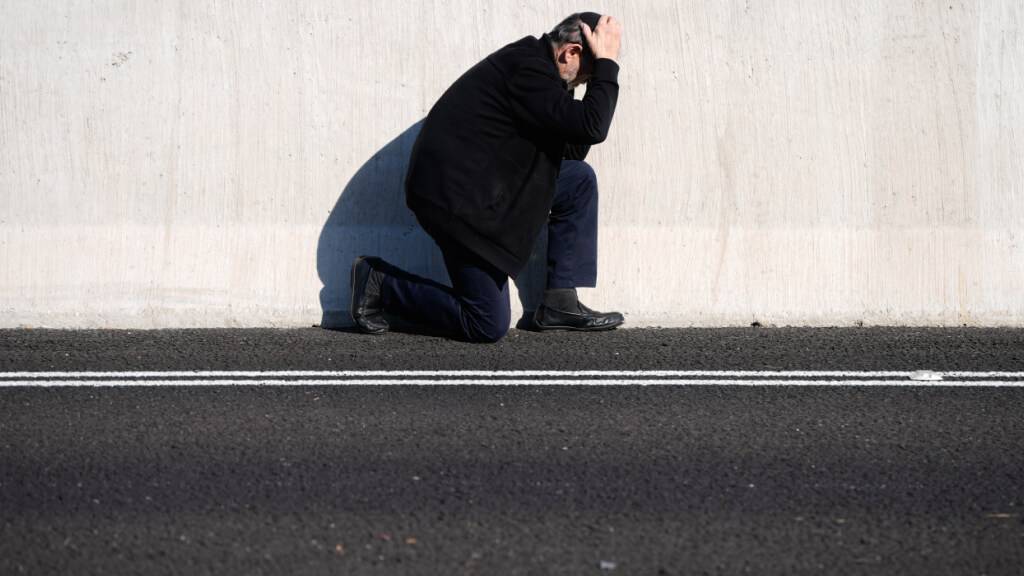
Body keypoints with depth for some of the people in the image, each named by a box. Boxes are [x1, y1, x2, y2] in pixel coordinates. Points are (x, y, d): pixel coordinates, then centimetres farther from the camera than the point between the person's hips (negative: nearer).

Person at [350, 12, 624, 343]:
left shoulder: (532, 60, 12)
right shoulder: (528, 70, -20)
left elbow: (573, 148, 14)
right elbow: (592, 128, -26)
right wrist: (607, 63, -15)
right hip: (457, 200, -11)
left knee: (580, 179, 8)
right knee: (489, 327, -7)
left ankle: (560, 304, 9)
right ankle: (378, 284, 7)